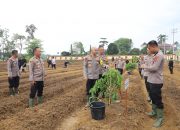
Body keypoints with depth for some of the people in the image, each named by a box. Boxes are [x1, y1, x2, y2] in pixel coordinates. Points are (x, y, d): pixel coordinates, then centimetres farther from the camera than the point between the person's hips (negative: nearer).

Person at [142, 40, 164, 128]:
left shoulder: (159, 55, -18)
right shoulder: (155, 55, 12)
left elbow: (154, 68, -25)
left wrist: (145, 66, -11)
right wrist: (146, 67, 1)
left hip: (156, 81, -10)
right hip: (152, 80, 10)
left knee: (158, 99, -1)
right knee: (153, 97, 21)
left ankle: (160, 118, 10)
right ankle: (154, 112, 38)